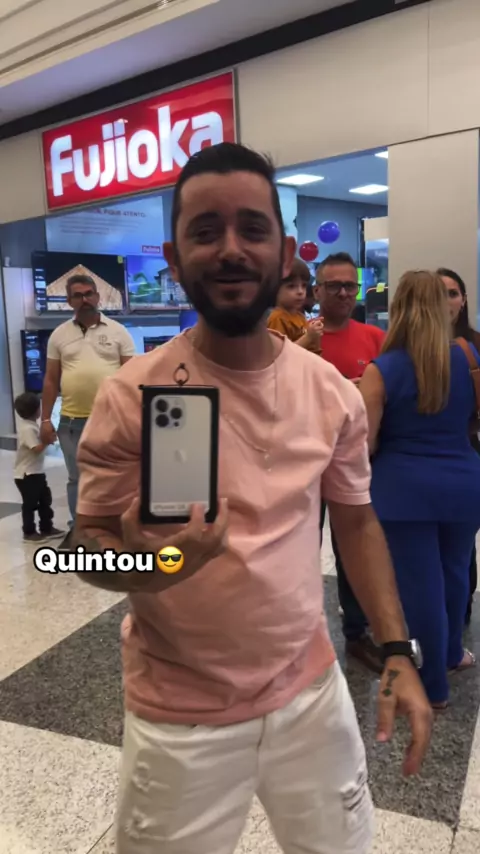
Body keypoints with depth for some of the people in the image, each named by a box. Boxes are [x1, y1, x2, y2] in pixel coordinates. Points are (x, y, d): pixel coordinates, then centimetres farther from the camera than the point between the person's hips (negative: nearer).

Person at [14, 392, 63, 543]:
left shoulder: (29, 425, 7)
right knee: (30, 504, 2)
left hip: (36, 472, 10)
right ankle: (29, 533, 14)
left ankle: (47, 528, 27)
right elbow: (37, 448, -30)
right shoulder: (28, 428, -23)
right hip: (27, 474, -10)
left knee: (45, 500, 16)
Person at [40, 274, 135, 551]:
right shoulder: (60, 334, 7)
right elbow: (51, 380, 8)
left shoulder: (118, 331, 2)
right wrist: (46, 419, 4)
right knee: (77, 478, 13)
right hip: (72, 420, 2)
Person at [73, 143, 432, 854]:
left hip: (313, 693, 3)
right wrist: (142, 561, -29)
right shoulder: (129, 397, -16)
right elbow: (89, 545, -7)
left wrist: (398, 651, 0)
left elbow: (356, 521, 5)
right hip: (180, 719, -2)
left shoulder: (333, 393, -6)